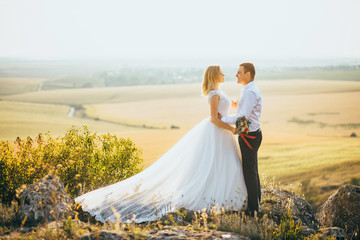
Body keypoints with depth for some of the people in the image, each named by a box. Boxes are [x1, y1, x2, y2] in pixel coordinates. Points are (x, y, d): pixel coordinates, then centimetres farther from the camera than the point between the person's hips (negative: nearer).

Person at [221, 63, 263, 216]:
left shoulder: (250, 92, -20)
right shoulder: (248, 90, 13)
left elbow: (243, 116, -27)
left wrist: (222, 119, -19)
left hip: (249, 137, -11)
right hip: (250, 135, 11)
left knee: (250, 172, -4)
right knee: (252, 171, 18)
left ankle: (253, 209, 4)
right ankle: (255, 204, 30)